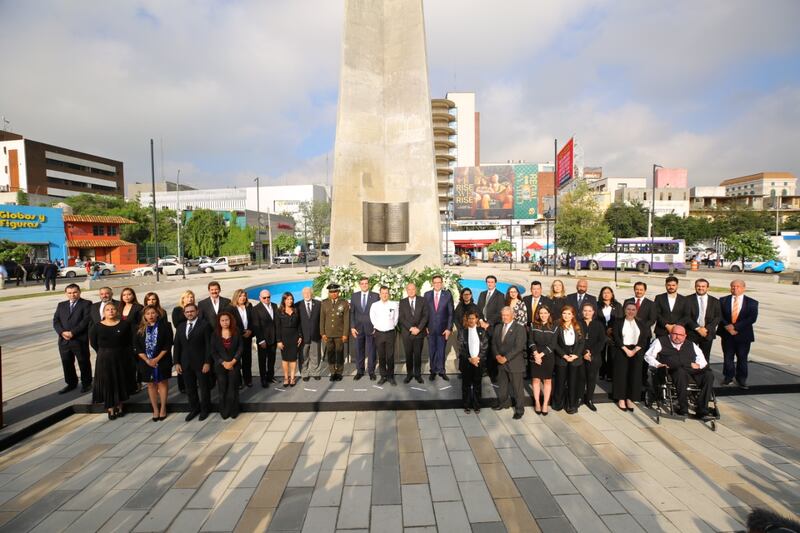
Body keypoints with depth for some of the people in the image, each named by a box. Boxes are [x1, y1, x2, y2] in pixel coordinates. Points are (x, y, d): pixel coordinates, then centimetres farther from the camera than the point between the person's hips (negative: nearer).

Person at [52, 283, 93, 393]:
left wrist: (72, 332, -17)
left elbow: (86, 320, -12)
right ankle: (71, 383, 29)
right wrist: (62, 332, -10)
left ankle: (86, 383, 20)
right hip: (64, 341, 5)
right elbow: (56, 320, 7)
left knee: (84, 363, 6)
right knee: (66, 363, 13)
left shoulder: (86, 304, -3)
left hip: (80, 340, -5)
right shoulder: (61, 305, 15)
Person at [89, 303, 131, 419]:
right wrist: (103, 353, 2)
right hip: (104, 359, 0)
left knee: (120, 381, 10)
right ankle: (111, 409, 16)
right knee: (107, 383, 5)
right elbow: (93, 343, 4)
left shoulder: (124, 325, -5)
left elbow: (128, 341, 2)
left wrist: (121, 352, -2)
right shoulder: (97, 327, -5)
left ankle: (119, 406, 25)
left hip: (120, 358, 0)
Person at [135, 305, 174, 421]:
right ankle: (155, 410, 19)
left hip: (162, 360, -3)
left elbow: (168, 345, -8)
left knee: (162, 383, 4)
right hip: (146, 361, 3)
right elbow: (138, 347, 3)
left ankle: (163, 408, 15)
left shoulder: (165, 326, -5)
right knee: (151, 385, 9)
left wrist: (157, 359, -13)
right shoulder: (141, 329, 5)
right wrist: (147, 360, -9)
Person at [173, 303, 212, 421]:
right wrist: (177, 362, 3)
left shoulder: (204, 325, -9)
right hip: (185, 363, 5)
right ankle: (194, 409, 29)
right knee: (190, 388, 12)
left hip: (201, 362, -4)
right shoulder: (180, 326, 8)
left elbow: (208, 345, -11)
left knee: (204, 387, 9)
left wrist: (207, 362, -15)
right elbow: (177, 345, 9)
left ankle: (205, 409, 26)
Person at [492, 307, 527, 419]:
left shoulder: (520, 328, -11)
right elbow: (494, 343, 8)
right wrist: (497, 355, -9)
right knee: (502, 384, 18)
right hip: (501, 362, 6)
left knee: (517, 387, 4)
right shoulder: (498, 327, 9)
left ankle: (519, 409, 20)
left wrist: (506, 358, -20)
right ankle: (503, 402, 38)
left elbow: (518, 347, -18)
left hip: (514, 363, -6)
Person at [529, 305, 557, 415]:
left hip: (548, 357, -1)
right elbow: (531, 341, -4)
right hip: (535, 356, 1)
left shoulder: (554, 327, -2)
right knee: (536, 379, 5)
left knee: (547, 380, 6)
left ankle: (545, 404, 13)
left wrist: (541, 354, -14)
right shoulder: (533, 325, 2)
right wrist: (536, 354, -16)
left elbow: (552, 344, -7)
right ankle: (537, 403, 15)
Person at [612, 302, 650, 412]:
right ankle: (621, 399, 3)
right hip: (622, 350, -2)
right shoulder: (618, 322, 5)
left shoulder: (641, 323, 11)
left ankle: (629, 398, 5)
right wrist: (626, 350, -14)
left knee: (635, 374, -4)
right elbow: (616, 338, -4)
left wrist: (635, 350, -11)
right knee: (622, 373, -4)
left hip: (636, 351, 2)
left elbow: (644, 339, 2)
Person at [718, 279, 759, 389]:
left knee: (742, 358, 8)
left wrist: (735, 327, -18)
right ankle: (728, 377, 23)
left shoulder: (752, 303, 0)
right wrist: (727, 326, -18)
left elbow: (752, 318, -11)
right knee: (727, 357, 9)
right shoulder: (723, 300, 4)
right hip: (727, 334, 1)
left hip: (743, 335, -1)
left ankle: (741, 379, 22)